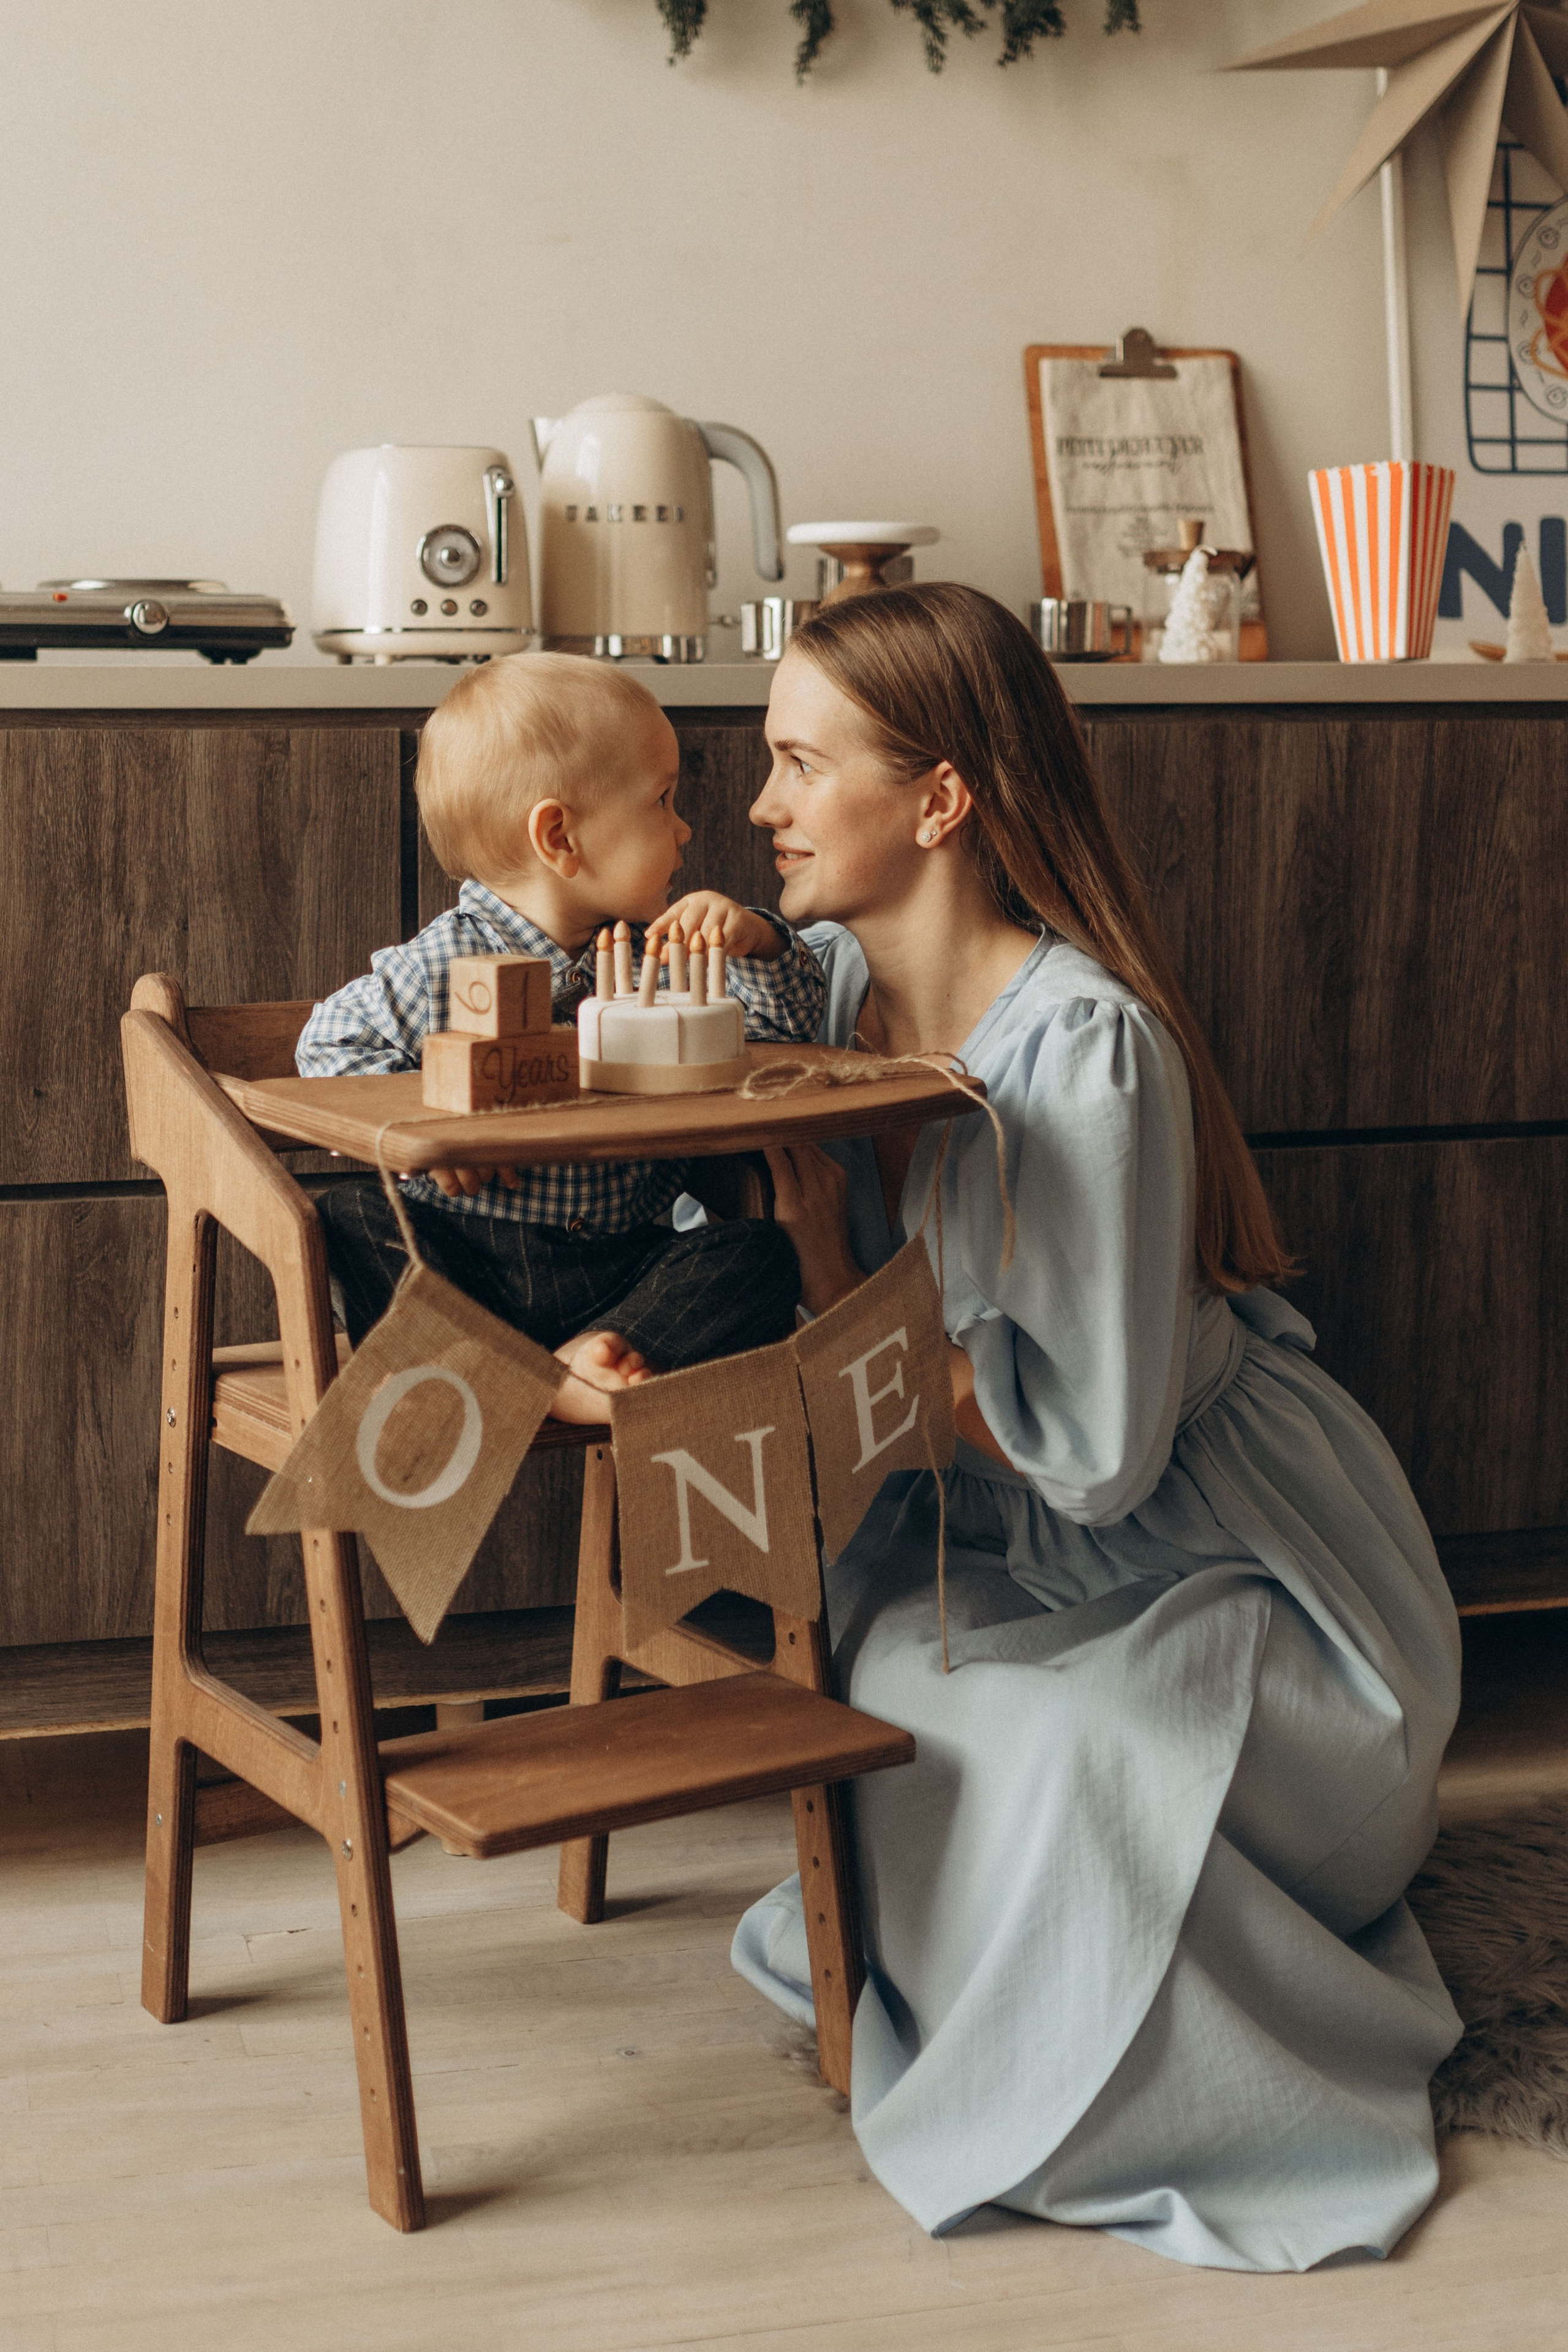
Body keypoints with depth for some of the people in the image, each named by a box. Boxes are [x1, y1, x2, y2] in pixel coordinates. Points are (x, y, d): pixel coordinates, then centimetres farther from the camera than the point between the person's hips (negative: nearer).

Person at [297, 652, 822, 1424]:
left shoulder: (662, 953, 8)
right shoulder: (440, 967, -6)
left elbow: (790, 1019, 10)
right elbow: (330, 1052, -3)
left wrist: (756, 943, -10)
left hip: (614, 1265, 3)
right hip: (464, 1256, -3)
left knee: (760, 1255, -18)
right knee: (350, 1218, -26)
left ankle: (584, 1366, -30)